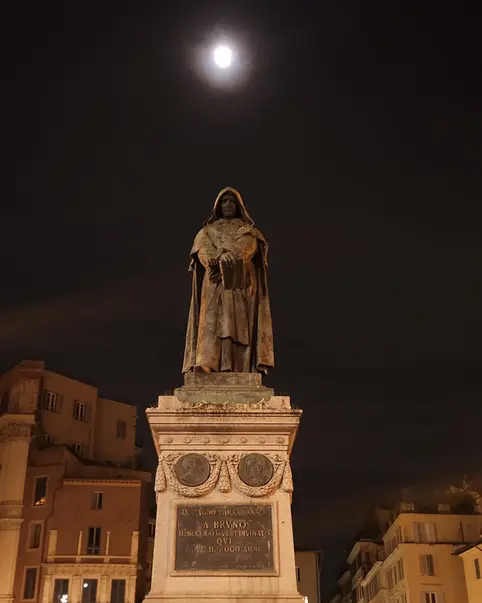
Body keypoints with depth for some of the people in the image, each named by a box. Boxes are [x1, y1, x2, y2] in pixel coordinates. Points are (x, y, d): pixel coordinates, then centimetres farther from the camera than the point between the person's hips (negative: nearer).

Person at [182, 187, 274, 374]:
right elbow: (203, 251, 1)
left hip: (241, 285, 0)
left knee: (240, 326, -11)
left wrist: (225, 254, -22)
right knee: (212, 323, -14)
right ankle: (206, 365, -25)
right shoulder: (208, 230, 20)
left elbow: (248, 247, -4)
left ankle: (240, 371, -18)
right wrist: (222, 256, -20)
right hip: (215, 286, 1)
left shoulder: (248, 230, 17)